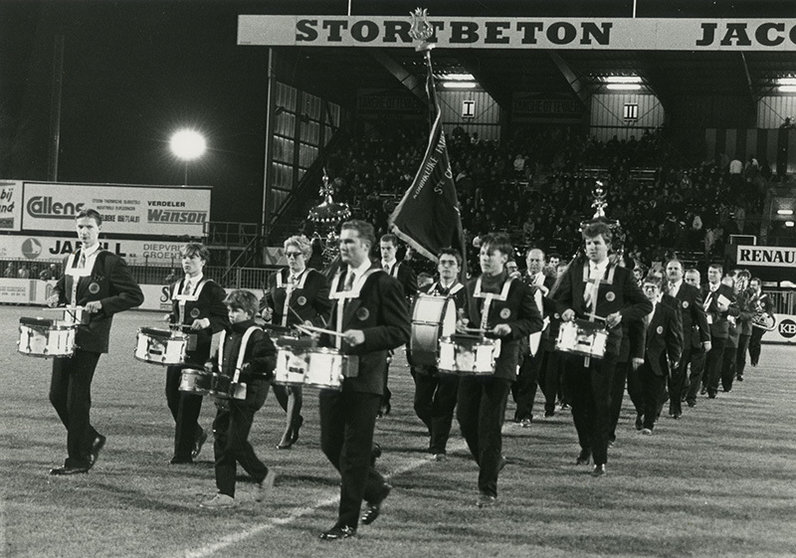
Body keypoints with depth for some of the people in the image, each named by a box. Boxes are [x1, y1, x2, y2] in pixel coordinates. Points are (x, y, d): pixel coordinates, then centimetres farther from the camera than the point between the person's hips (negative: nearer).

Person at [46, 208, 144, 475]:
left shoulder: (111, 263, -8)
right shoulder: (70, 260, 13)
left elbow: (135, 296, -10)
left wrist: (102, 304, -19)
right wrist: (56, 294, 7)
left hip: (89, 339, -7)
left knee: (77, 399, -4)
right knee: (57, 395, 7)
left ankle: (78, 459, 6)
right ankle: (91, 439, 26)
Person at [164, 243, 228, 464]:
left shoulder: (212, 290, -5)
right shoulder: (175, 287, 14)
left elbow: (225, 321, -5)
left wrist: (207, 322, -23)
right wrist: (171, 318, 6)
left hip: (199, 352, -6)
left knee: (189, 399, -6)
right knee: (171, 395, 6)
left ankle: (183, 452, 0)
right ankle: (196, 434, 29)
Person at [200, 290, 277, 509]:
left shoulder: (257, 336, -9)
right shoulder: (227, 334, 15)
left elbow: (271, 361, -16)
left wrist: (250, 366, -25)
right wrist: (212, 364, 10)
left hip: (246, 398, -8)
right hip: (225, 397, 8)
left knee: (235, 443, -10)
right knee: (221, 442, 5)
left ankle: (263, 475, 14)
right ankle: (225, 494, 10)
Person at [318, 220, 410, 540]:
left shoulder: (383, 284, -7)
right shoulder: (337, 279, 14)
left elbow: (401, 331, -11)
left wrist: (365, 337, -23)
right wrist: (323, 339, 9)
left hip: (364, 378, -7)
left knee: (354, 451, -2)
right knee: (330, 445, 10)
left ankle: (347, 522, 6)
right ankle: (375, 490, 32)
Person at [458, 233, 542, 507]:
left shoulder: (518, 289, -3)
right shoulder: (472, 286, 13)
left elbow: (536, 322, 1)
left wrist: (511, 327, -14)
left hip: (500, 364, -5)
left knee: (490, 425, -5)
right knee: (465, 418, 5)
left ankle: (488, 490, 2)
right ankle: (492, 461, 32)